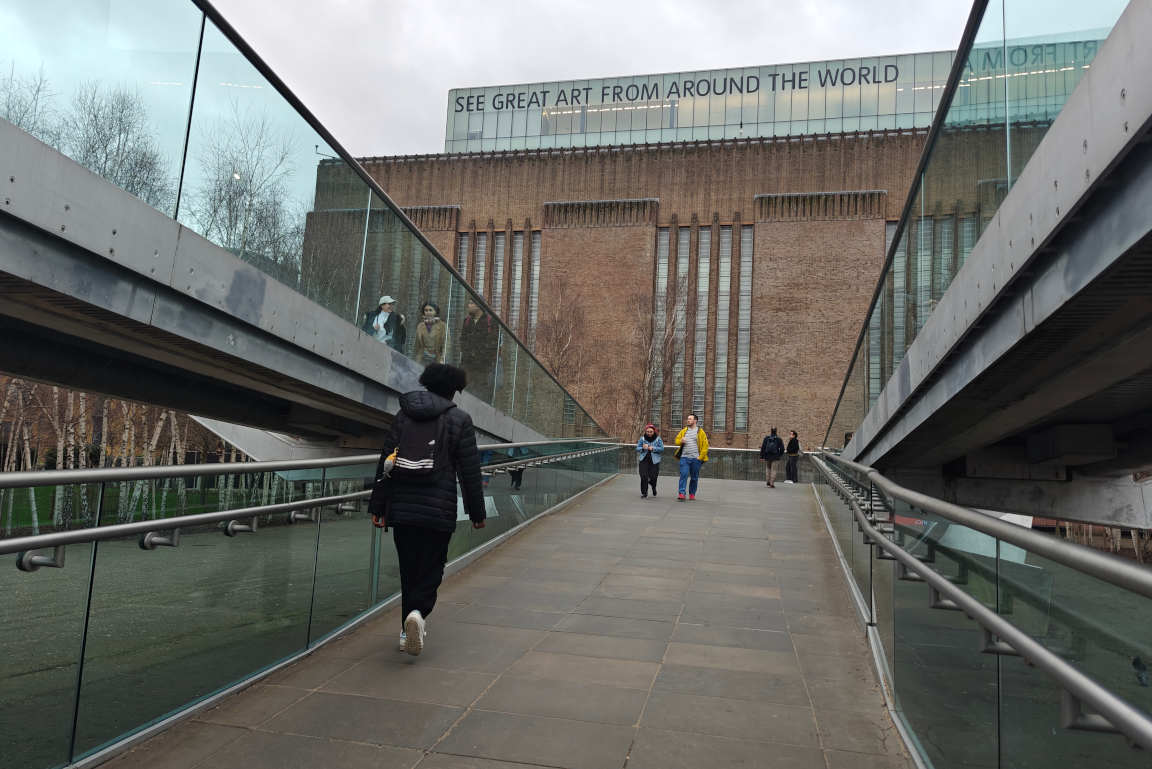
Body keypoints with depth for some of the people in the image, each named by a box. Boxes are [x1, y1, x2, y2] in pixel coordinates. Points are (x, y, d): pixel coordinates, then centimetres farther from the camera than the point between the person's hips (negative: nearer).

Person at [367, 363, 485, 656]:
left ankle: (408, 631, 20)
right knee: (431, 568, 6)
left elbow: (385, 463, 8)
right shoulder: (459, 420, -1)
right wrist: (476, 512, 5)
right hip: (438, 511, -3)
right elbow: (469, 471, -2)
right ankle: (418, 612, -19)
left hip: (401, 509, 4)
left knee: (408, 569, 15)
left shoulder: (403, 415, 9)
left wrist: (378, 506, 11)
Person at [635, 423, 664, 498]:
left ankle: (653, 487, 35)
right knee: (644, 476, -9)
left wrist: (653, 448, -16)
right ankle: (644, 493, 6)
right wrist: (642, 448, -16)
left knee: (653, 477, -2)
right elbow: (637, 448, 5)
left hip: (654, 461, -1)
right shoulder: (642, 438, 4)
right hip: (644, 460, 1)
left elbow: (662, 449, -3)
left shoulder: (658, 439, 1)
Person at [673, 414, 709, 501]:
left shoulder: (700, 432, 2)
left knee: (694, 477, 7)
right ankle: (681, 494, -14)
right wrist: (681, 441, -7)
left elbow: (705, 445, 0)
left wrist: (701, 457, -7)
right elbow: (676, 440, 17)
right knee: (683, 475, -10)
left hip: (695, 458, -1)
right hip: (684, 458, 1)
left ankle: (692, 494, 20)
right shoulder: (683, 431, 11)